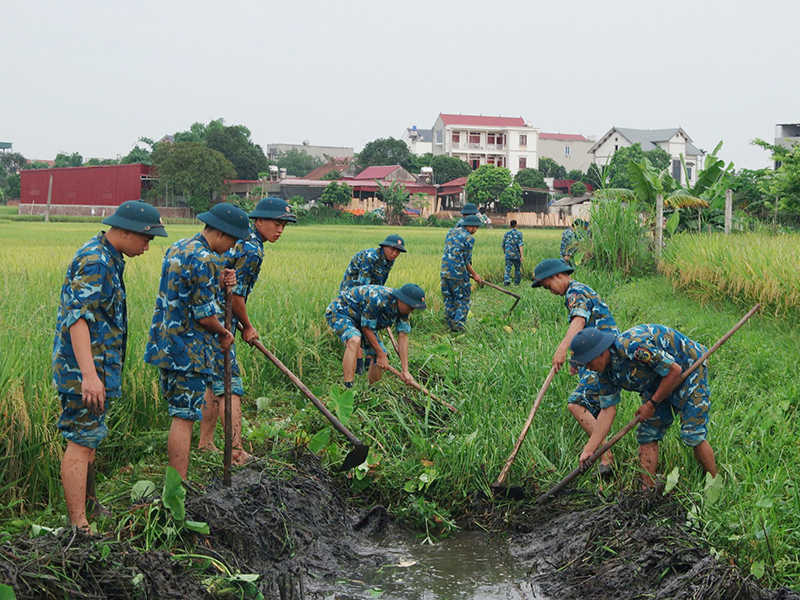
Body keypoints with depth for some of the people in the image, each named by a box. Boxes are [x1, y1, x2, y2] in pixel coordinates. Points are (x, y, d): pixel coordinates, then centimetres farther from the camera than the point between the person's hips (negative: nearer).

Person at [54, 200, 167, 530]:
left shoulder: (107, 258, 14)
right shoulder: (94, 262, -20)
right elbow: (77, 318, -31)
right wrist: (89, 374, -41)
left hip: (96, 367, 11)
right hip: (84, 369, -11)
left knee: (90, 438, 21)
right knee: (80, 443, -9)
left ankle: (88, 505, 35)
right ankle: (79, 527, -7)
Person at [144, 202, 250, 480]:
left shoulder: (176, 248, 13)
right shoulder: (205, 260, -18)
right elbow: (204, 314, -18)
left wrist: (219, 284, 5)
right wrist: (224, 334, 0)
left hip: (164, 345, 9)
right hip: (189, 352, -9)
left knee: (179, 413, 16)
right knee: (184, 418, -4)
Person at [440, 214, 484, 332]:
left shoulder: (451, 232, 13)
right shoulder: (469, 238, -9)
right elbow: (466, 261, -6)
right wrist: (475, 275, 7)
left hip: (444, 272, 6)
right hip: (458, 274, -6)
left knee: (449, 302, 13)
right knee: (463, 301, 4)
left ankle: (451, 326, 16)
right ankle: (458, 325, -4)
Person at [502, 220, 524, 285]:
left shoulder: (506, 233, 6)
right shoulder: (519, 233, -2)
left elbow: (503, 245, 12)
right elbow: (520, 245, -12)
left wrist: (505, 252, 31)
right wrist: (521, 255, -17)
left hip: (508, 255, 1)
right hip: (517, 255, -1)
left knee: (508, 268, -6)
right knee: (517, 269, 16)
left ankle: (506, 280, -29)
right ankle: (517, 282, 25)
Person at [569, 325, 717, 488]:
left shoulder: (633, 345, -35)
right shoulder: (605, 372, -7)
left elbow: (674, 370, -27)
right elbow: (607, 410, -3)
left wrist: (652, 404, -16)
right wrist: (588, 450, -8)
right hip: (658, 380, 8)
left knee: (692, 435, -14)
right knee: (647, 435, 0)